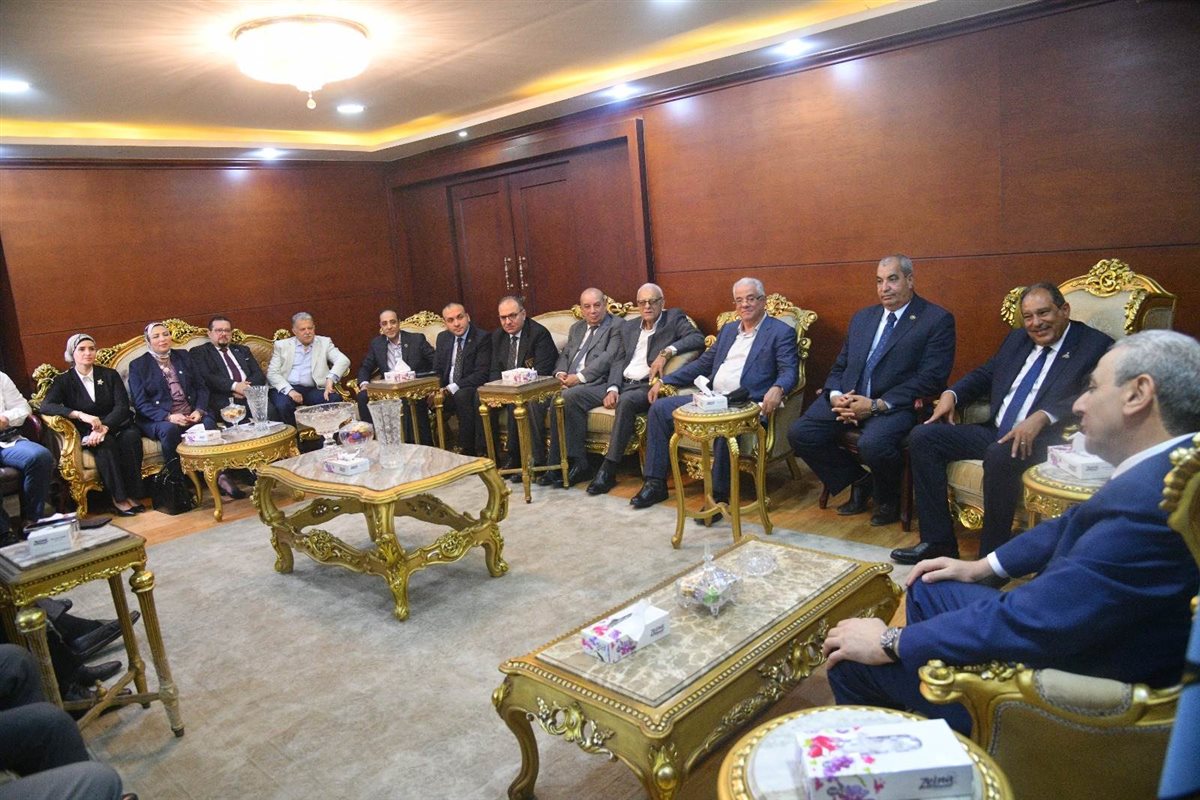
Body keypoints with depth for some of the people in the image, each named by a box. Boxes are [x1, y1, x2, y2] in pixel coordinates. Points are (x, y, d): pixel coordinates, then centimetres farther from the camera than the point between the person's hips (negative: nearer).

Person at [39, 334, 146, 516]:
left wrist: (104, 427, -22)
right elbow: (45, 406, -11)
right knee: (106, 444, -35)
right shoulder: (63, 380, 7)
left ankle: (133, 494, -28)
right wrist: (80, 415, -29)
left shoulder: (110, 375, 10)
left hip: (115, 425, 1)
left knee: (131, 436, -33)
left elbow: (122, 406, -3)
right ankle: (118, 498, -31)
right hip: (86, 432, -1)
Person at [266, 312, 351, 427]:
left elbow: (343, 360, -2)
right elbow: (272, 373, 6)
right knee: (282, 406, -32)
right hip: (288, 389, 0)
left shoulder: (324, 342, 13)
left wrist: (331, 378, -22)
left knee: (335, 399, -29)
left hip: (313, 390, 0)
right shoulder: (282, 345, 13)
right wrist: (289, 390, -13)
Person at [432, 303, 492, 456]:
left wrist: (453, 388, -25)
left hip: (472, 391, -6)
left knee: (462, 396, -35)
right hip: (446, 392, 6)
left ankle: (468, 450, -26)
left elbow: (482, 374, -17)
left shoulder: (482, 338, -10)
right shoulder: (442, 338, 10)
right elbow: (437, 370, 13)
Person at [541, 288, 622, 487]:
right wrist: (560, 373, -1)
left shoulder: (616, 326, 2)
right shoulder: (576, 328, 26)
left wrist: (580, 377, -17)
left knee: (570, 396, -35)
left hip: (598, 383, -6)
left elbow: (607, 358, -10)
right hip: (571, 383, 6)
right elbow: (564, 355, 22)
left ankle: (578, 463, -24)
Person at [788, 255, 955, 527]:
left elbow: (931, 378, -10)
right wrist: (835, 396, -7)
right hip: (847, 399, 6)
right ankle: (859, 480, 10)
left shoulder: (937, 319, -1)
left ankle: (887, 499, 1)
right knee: (799, 433, -14)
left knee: (872, 444, -35)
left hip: (895, 405, -6)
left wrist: (877, 405, -18)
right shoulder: (862, 318, 18)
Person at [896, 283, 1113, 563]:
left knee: (999, 455, -38)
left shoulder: (1095, 346, -1)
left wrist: (1042, 417, -32)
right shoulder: (1017, 340, 19)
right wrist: (951, 393, 5)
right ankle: (938, 542, -7)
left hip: (1043, 440, -7)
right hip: (994, 433, 7)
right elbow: (985, 374, 27)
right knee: (922, 437, -9)